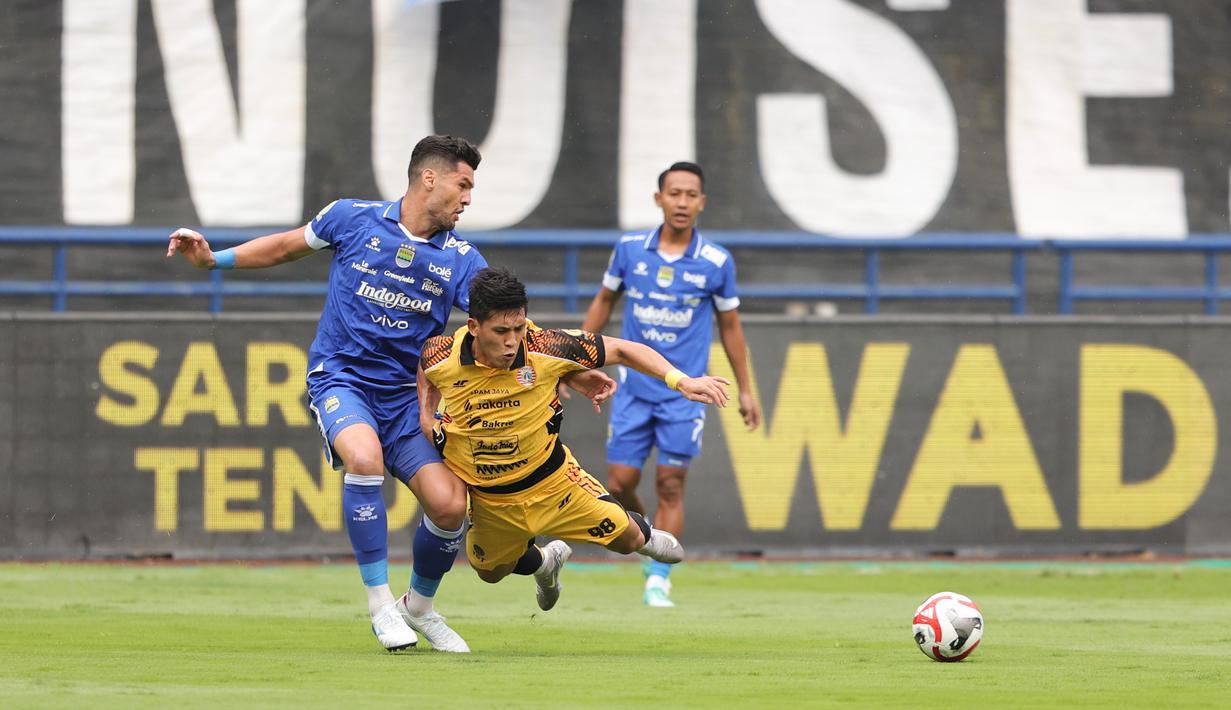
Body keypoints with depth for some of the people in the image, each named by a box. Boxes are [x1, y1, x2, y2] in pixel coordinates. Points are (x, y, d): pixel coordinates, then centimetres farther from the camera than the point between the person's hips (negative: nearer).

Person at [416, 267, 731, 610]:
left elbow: (620, 350, -15)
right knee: (491, 573, 19)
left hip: (550, 478, -1)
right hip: (488, 499, 1)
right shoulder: (440, 358, -25)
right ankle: (544, 562, 56)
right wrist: (426, 412, -8)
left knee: (624, 536, 5)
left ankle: (643, 535, 45)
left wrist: (679, 379, -24)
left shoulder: (545, 348, -28)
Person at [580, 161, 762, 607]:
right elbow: (604, 301, 15)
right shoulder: (630, 249, -1)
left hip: (684, 393, -2)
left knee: (670, 485, -6)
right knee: (619, 482, -2)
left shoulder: (717, 263, -4)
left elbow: (730, 326, 8)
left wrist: (744, 390, 12)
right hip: (634, 386, 2)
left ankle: (659, 580, 1)